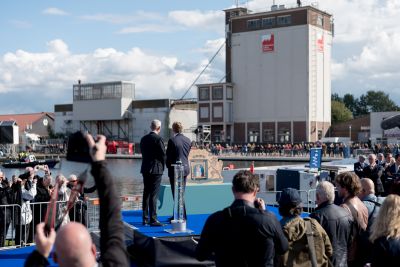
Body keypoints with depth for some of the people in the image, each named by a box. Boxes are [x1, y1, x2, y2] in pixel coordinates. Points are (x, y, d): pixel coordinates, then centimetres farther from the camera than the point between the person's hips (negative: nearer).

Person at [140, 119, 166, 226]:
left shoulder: (144, 138, 9)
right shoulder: (158, 139, -13)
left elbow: (143, 153, 11)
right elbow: (163, 154, -12)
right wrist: (162, 166, 4)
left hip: (145, 169, 7)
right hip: (156, 169, -7)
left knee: (146, 194, 12)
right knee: (154, 195, -5)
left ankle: (145, 218, 16)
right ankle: (153, 219, -5)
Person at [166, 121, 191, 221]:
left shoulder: (172, 140, -14)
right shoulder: (188, 140, 5)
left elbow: (169, 155, -10)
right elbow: (187, 154, 11)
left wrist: (168, 166, 6)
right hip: (185, 168, 7)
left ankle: (183, 216, 0)